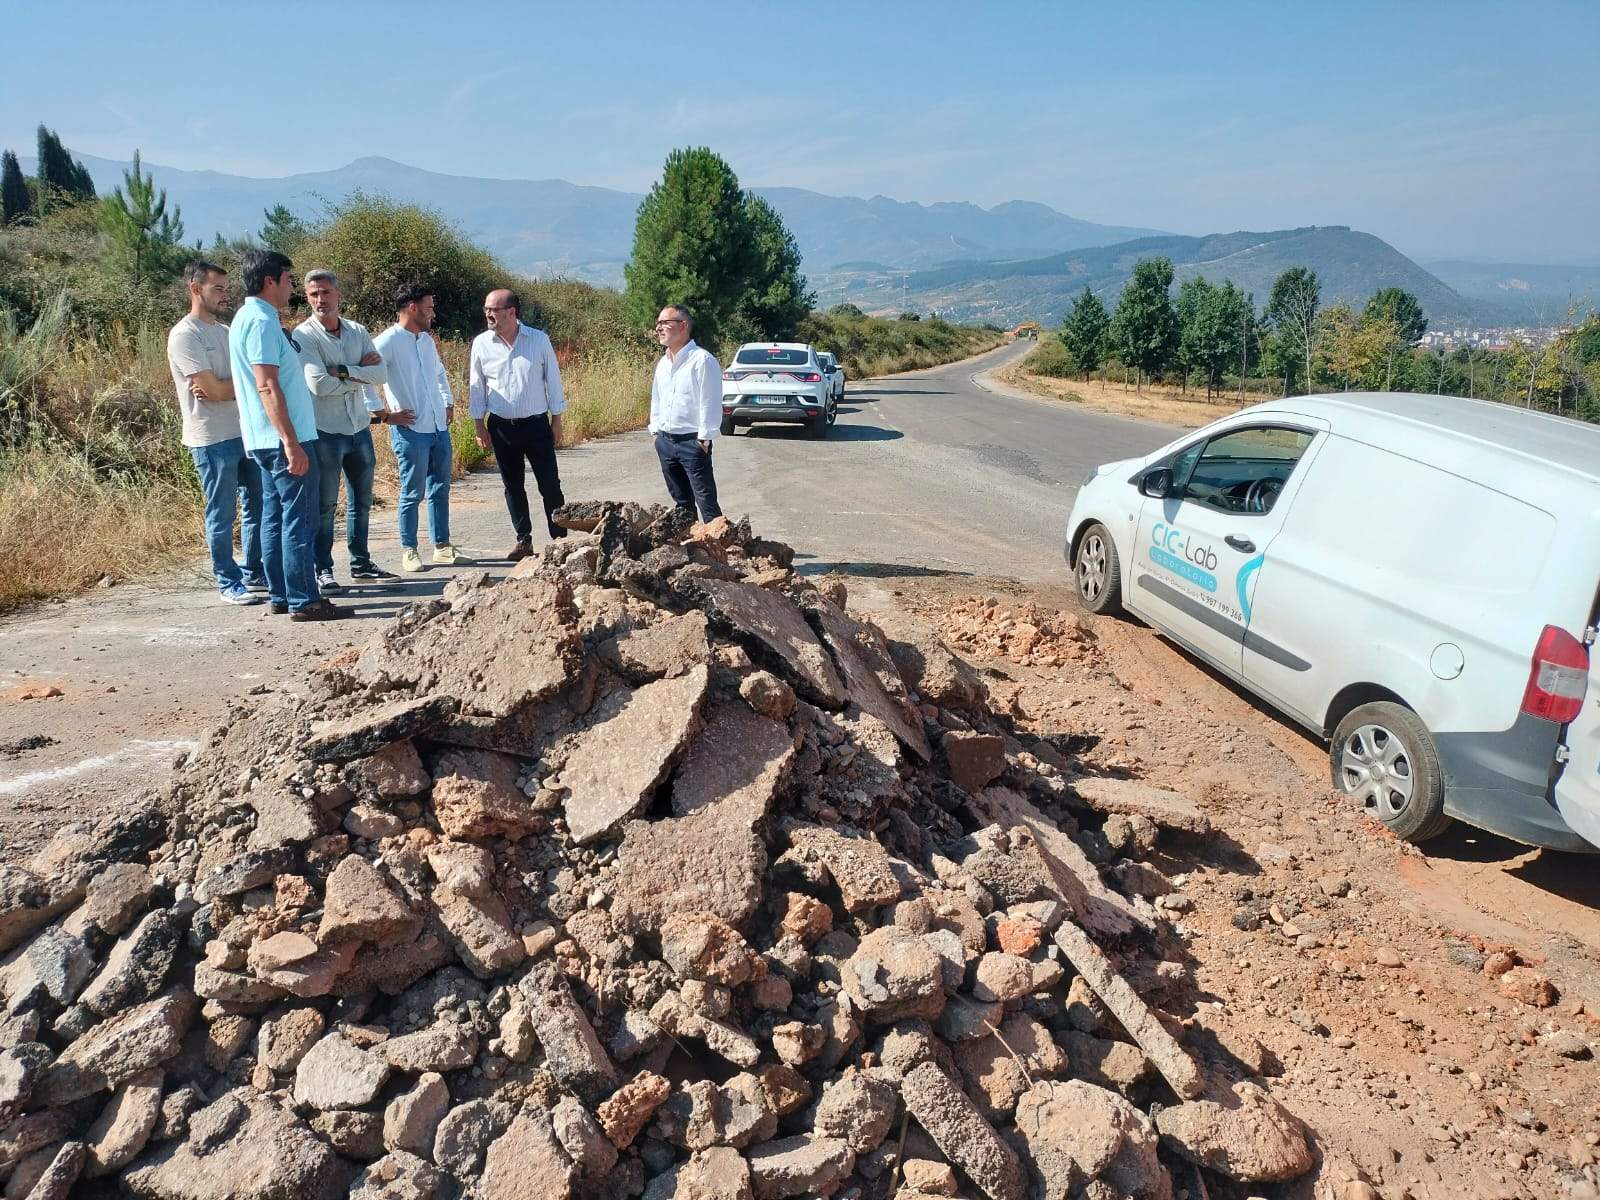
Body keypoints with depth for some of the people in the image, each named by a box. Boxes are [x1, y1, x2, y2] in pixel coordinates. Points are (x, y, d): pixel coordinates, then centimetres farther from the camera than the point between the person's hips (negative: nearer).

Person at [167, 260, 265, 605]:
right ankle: (229, 583, 9)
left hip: (245, 432, 8)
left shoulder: (226, 331, 14)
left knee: (257, 506, 13)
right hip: (212, 438, -8)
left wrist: (223, 388, -14)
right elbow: (216, 389, -18)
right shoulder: (184, 335, -10)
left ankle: (254, 573, 24)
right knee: (222, 515, 0)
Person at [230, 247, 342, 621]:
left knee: (275, 517, 13)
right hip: (284, 438, -10)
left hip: (266, 440, 10)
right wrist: (292, 443, -25)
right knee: (299, 520, -6)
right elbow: (267, 387, -22)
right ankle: (304, 601, -3)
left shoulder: (248, 317, 17)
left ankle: (280, 595, 19)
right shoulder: (262, 321, -15)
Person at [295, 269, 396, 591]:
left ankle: (361, 563, 27)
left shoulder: (358, 331, 6)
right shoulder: (303, 336, -9)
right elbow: (319, 384, -20)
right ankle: (323, 570, 9)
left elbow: (379, 375, -5)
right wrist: (360, 374, -11)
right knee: (325, 505, 1)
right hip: (325, 432, -5)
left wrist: (344, 371, -17)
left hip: (359, 428, 6)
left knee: (361, 501, 14)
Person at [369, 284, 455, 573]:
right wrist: (385, 413, -15)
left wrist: (449, 402, 20)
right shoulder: (389, 340, -11)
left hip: (439, 428, 7)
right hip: (411, 430, -7)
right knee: (412, 494, 0)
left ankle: (442, 546, 19)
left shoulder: (427, 340, 14)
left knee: (440, 490, 11)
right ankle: (409, 550, 11)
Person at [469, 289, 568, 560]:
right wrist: (479, 425, 3)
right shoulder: (481, 344, 0)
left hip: (536, 424, -2)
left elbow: (552, 381, 1)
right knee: (513, 486, 9)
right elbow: (476, 387, 6)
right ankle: (524, 540, 20)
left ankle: (560, 540, 7)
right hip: (501, 426, 2)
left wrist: (557, 420, 1)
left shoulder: (539, 340, -5)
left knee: (550, 485, -1)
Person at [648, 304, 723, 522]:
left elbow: (710, 403, -16)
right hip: (665, 440, 8)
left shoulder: (702, 360, -13)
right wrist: (655, 430, 14)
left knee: (706, 502, -7)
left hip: (692, 441, -8)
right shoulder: (663, 363, 12)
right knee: (682, 501, 16)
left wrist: (704, 438, -17)